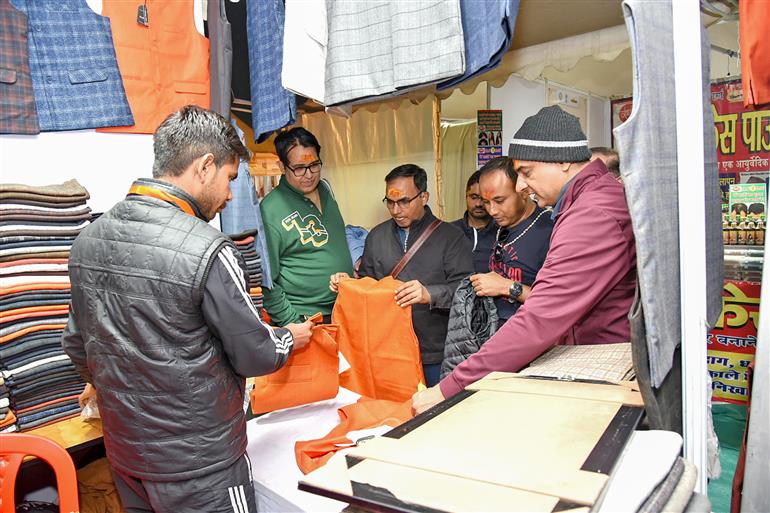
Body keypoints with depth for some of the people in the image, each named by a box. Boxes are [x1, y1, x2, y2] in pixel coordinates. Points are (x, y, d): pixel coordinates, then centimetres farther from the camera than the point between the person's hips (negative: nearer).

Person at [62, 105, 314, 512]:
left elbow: (76, 345, 8)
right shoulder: (207, 251, -25)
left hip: (124, 451, 7)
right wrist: (290, 338, 5)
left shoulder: (88, 239, -4)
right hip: (199, 467, -6)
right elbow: (253, 356, -16)